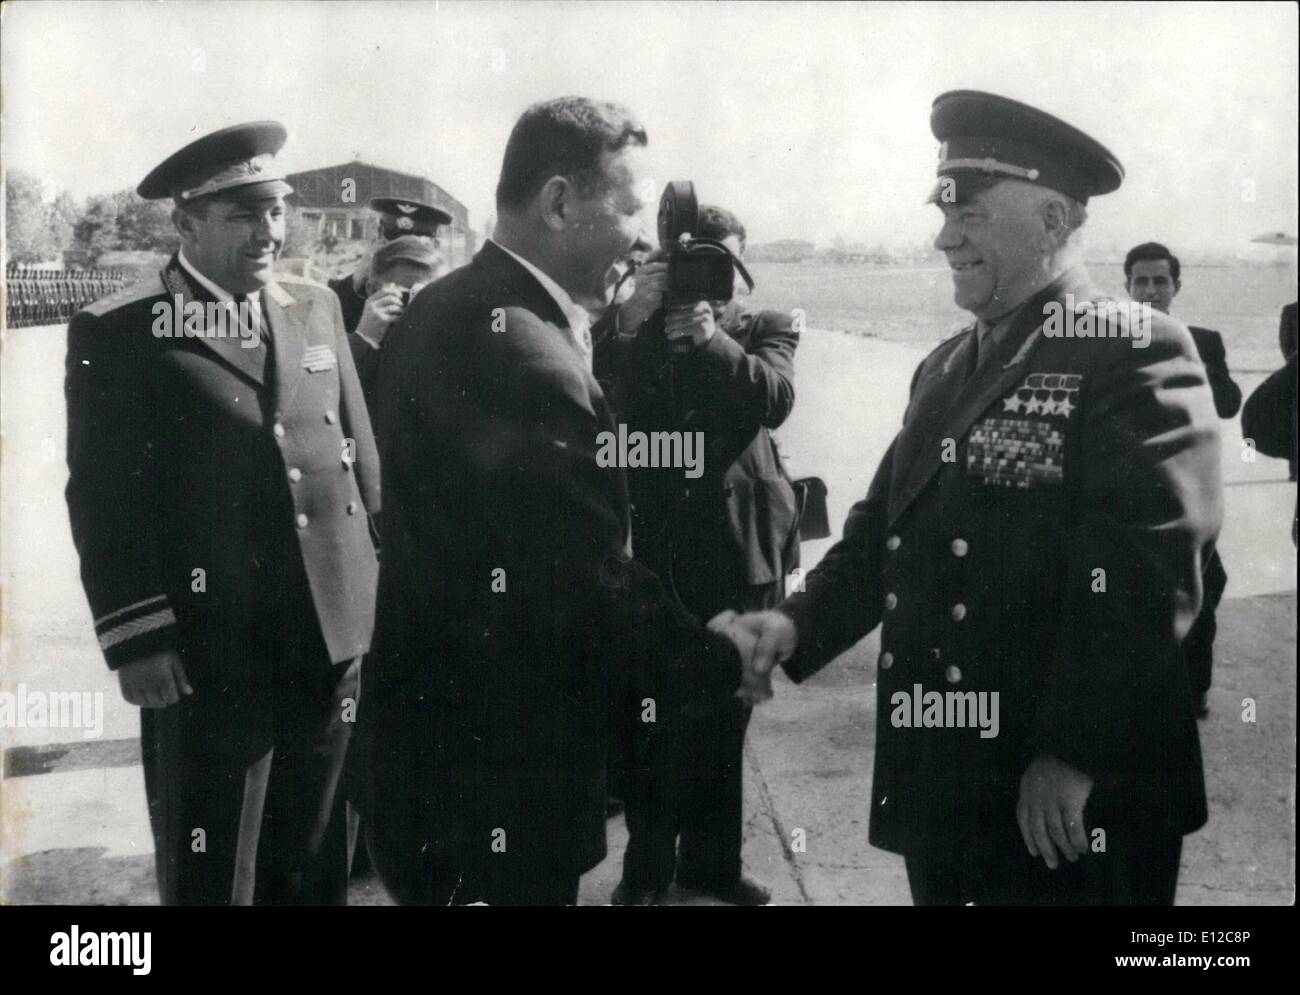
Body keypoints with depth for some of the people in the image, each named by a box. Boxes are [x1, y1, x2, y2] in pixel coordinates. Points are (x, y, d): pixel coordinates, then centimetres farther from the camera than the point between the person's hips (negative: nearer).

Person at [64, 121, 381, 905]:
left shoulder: (319, 309, 10)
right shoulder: (118, 333, -5)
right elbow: (105, 499, -9)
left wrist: (377, 591, 12)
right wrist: (138, 640, -13)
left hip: (337, 635, 5)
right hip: (209, 651, -4)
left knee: (319, 866, 17)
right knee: (211, 874, 9)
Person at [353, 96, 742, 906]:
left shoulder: (443, 310, 6)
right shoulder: (522, 351, -26)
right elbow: (596, 581, -25)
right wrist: (723, 663, -10)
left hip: (437, 725, 10)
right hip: (498, 756, -10)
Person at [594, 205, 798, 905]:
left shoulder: (765, 328, 9)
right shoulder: (636, 329, 8)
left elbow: (774, 398, -11)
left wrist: (709, 334, -25)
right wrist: (633, 316, -20)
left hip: (737, 546, 1)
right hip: (649, 546, -1)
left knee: (722, 716, 11)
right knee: (643, 716, -1)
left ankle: (711, 860, 25)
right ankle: (647, 861, 16)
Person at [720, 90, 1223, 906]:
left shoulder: (1137, 354, -11)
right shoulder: (943, 368, 13)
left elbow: (1147, 570, -20)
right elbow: (886, 527, 14)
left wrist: (1075, 755, -22)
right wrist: (799, 623, -2)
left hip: (1080, 807, -7)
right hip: (940, 785, 7)